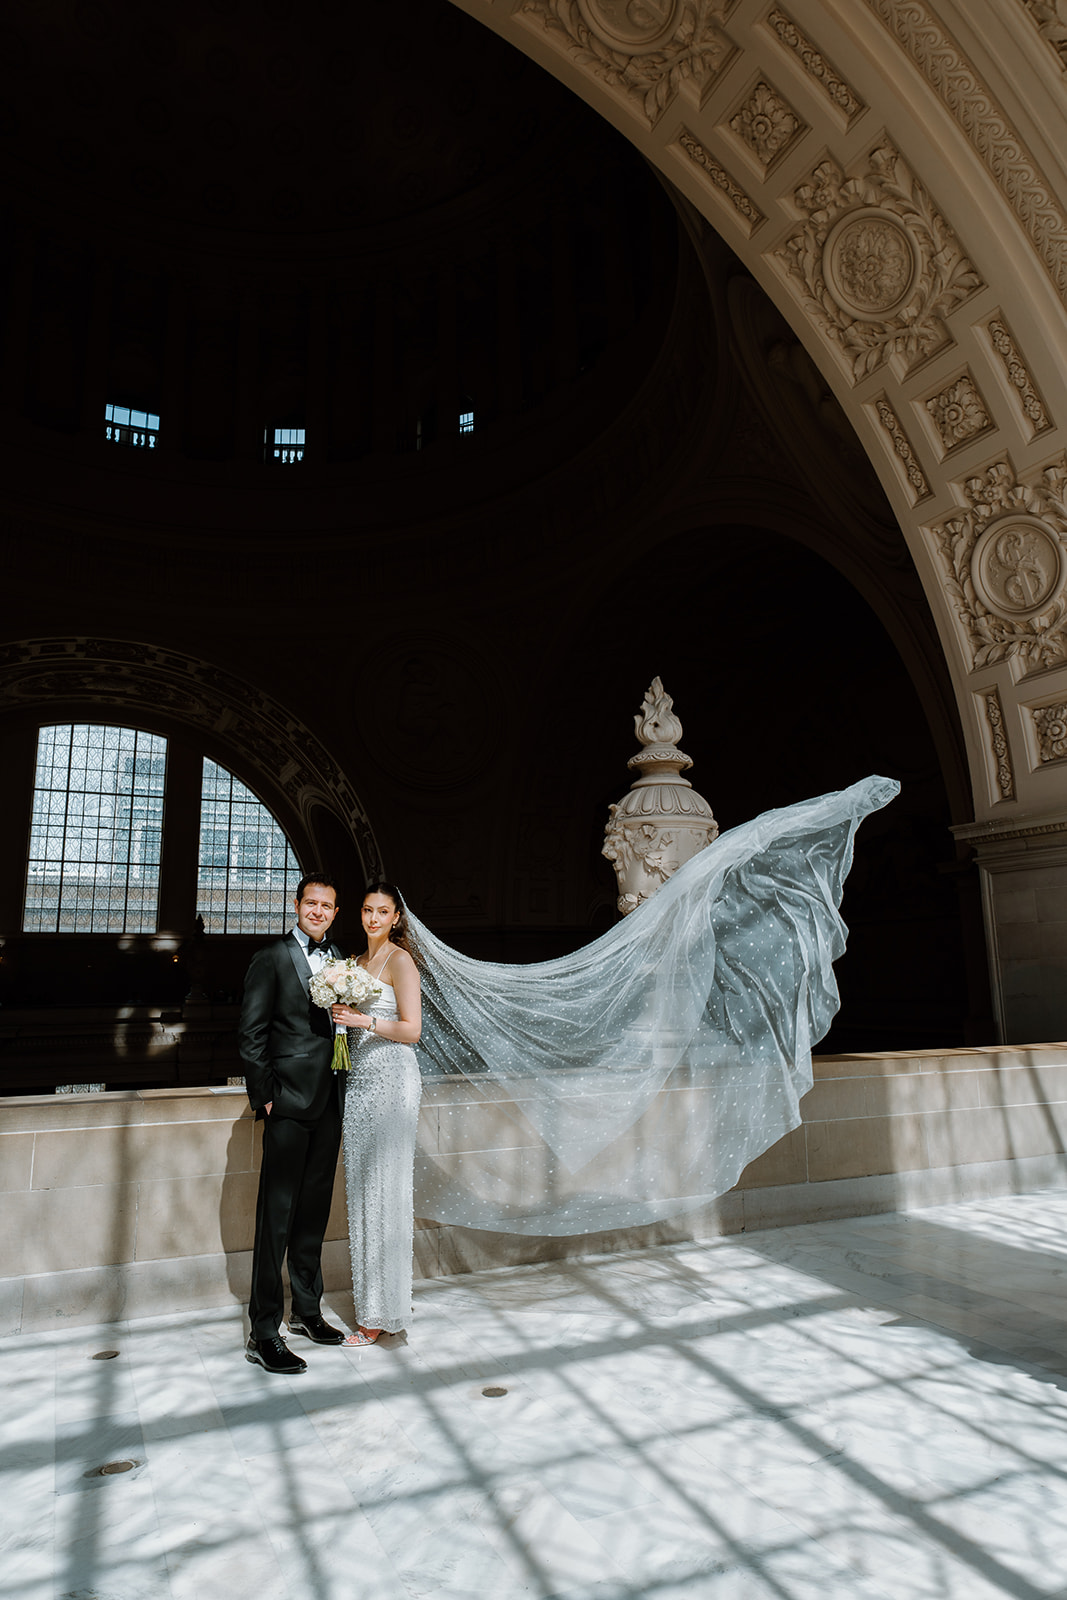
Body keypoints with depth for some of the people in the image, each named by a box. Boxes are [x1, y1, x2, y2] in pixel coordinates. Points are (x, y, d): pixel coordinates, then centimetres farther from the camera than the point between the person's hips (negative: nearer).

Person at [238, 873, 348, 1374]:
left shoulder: (339, 960, 11)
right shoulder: (271, 959, -5)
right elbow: (251, 1033, -7)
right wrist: (264, 1096, -10)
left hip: (328, 1102, 6)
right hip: (289, 1104, -6)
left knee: (314, 1212, 16)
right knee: (276, 1216, 0)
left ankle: (307, 1310, 30)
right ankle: (263, 1333, 10)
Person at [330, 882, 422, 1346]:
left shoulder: (400, 960, -8)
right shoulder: (357, 961, 15)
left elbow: (411, 1029, -13)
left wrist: (363, 1019, -22)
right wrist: (342, 1010, 3)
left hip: (389, 1081, -7)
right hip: (359, 1079, 7)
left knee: (383, 1189, -1)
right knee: (360, 1187, 11)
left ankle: (382, 1312, 10)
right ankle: (366, 1292, 23)